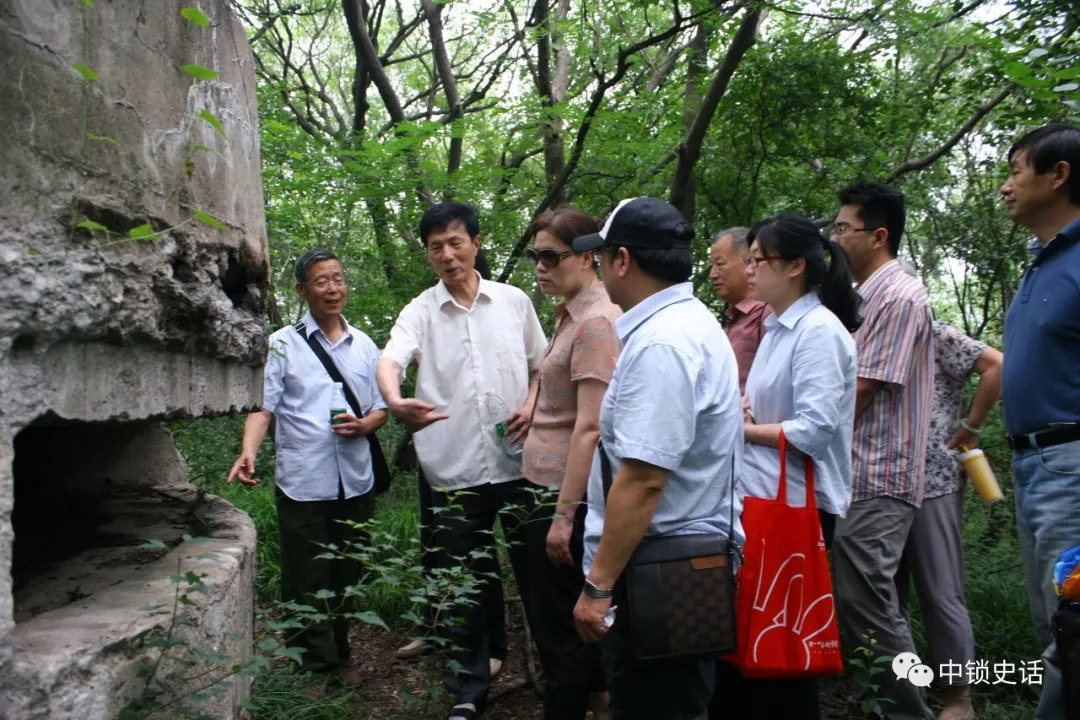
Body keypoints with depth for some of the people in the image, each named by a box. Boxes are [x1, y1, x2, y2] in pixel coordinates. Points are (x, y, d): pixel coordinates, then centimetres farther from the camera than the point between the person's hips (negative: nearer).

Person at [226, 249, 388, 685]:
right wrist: (248, 452, -22)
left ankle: (338, 657, 31)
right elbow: (263, 405, -5)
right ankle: (317, 665, 18)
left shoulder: (363, 345, 11)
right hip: (303, 482, -3)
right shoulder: (283, 344, 1)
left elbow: (380, 408, 15)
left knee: (346, 577, 14)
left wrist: (365, 425, -7)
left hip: (356, 481, 4)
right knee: (306, 582, 3)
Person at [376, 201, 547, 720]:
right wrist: (395, 401, -40)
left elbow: (543, 365, 14)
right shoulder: (420, 311, 0)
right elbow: (390, 359, -18)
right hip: (455, 469, 0)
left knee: (535, 572, 12)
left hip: (517, 461, 1)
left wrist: (531, 405, -6)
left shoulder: (514, 301, 5)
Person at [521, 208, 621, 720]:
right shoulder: (569, 315, 11)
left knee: (559, 626, 4)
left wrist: (564, 515, -21)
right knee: (553, 615, 21)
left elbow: (589, 428, -21)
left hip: (566, 493, -9)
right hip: (547, 485, 9)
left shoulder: (596, 323, -17)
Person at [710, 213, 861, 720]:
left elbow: (815, 429, -23)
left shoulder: (820, 331, -15)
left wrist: (742, 428, -12)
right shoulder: (777, 328, 13)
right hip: (760, 497, 9)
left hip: (796, 505, -9)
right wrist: (741, 410, -1)